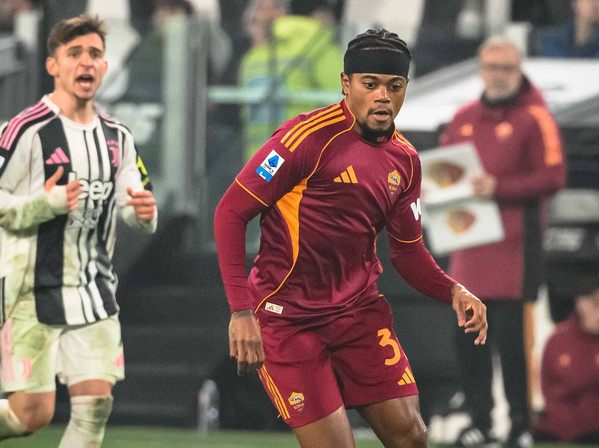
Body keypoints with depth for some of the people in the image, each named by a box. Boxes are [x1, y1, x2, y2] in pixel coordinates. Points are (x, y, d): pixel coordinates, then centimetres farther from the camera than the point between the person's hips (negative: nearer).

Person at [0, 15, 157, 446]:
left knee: (96, 403, -5)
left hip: (93, 293, 6)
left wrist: (144, 212, -8)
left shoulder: (117, 137, 10)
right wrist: (45, 204, -26)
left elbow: (130, 203, 16)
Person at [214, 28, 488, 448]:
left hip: (359, 309, 6)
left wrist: (452, 290, -3)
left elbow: (408, 251, 18)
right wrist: (241, 311, -21)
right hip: (287, 316, -6)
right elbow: (231, 212, -14)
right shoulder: (310, 135, -14)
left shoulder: (405, 159, 7)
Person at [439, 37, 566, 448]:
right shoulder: (464, 118, 16)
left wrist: (500, 188, -19)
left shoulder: (535, 117, -3)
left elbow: (553, 177, -11)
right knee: (467, 335, 6)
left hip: (516, 243, -6)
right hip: (469, 241, 6)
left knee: (511, 337, -8)